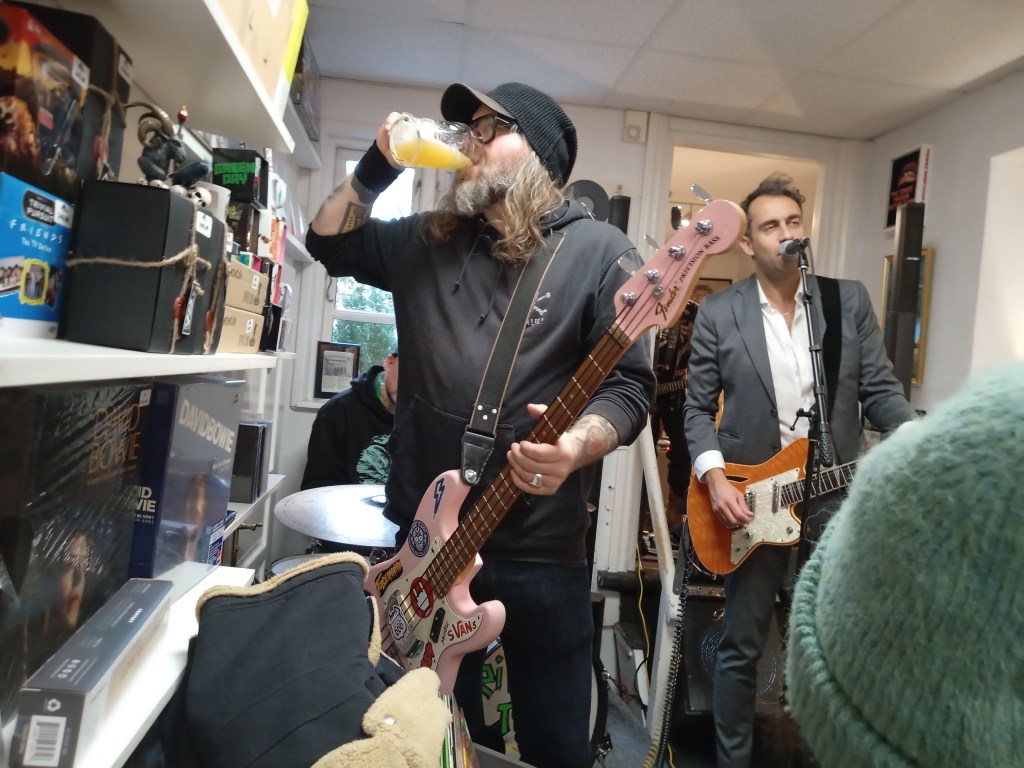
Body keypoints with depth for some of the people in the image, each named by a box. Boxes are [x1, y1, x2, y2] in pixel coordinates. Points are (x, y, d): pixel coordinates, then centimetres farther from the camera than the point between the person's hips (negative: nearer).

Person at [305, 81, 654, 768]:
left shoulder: (599, 251, -6)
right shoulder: (428, 240, 10)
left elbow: (632, 384, -9)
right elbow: (331, 243, 18)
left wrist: (579, 443, -28)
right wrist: (375, 171, 4)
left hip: (540, 550, -4)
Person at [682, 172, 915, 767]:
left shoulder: (851, 299, 4)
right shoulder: (718, 313, -2)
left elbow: (880, 388, 4)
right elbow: (698, 408, -1)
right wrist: (715, 477, -14)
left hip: (838, 495, 2)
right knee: (742, 645, 9)